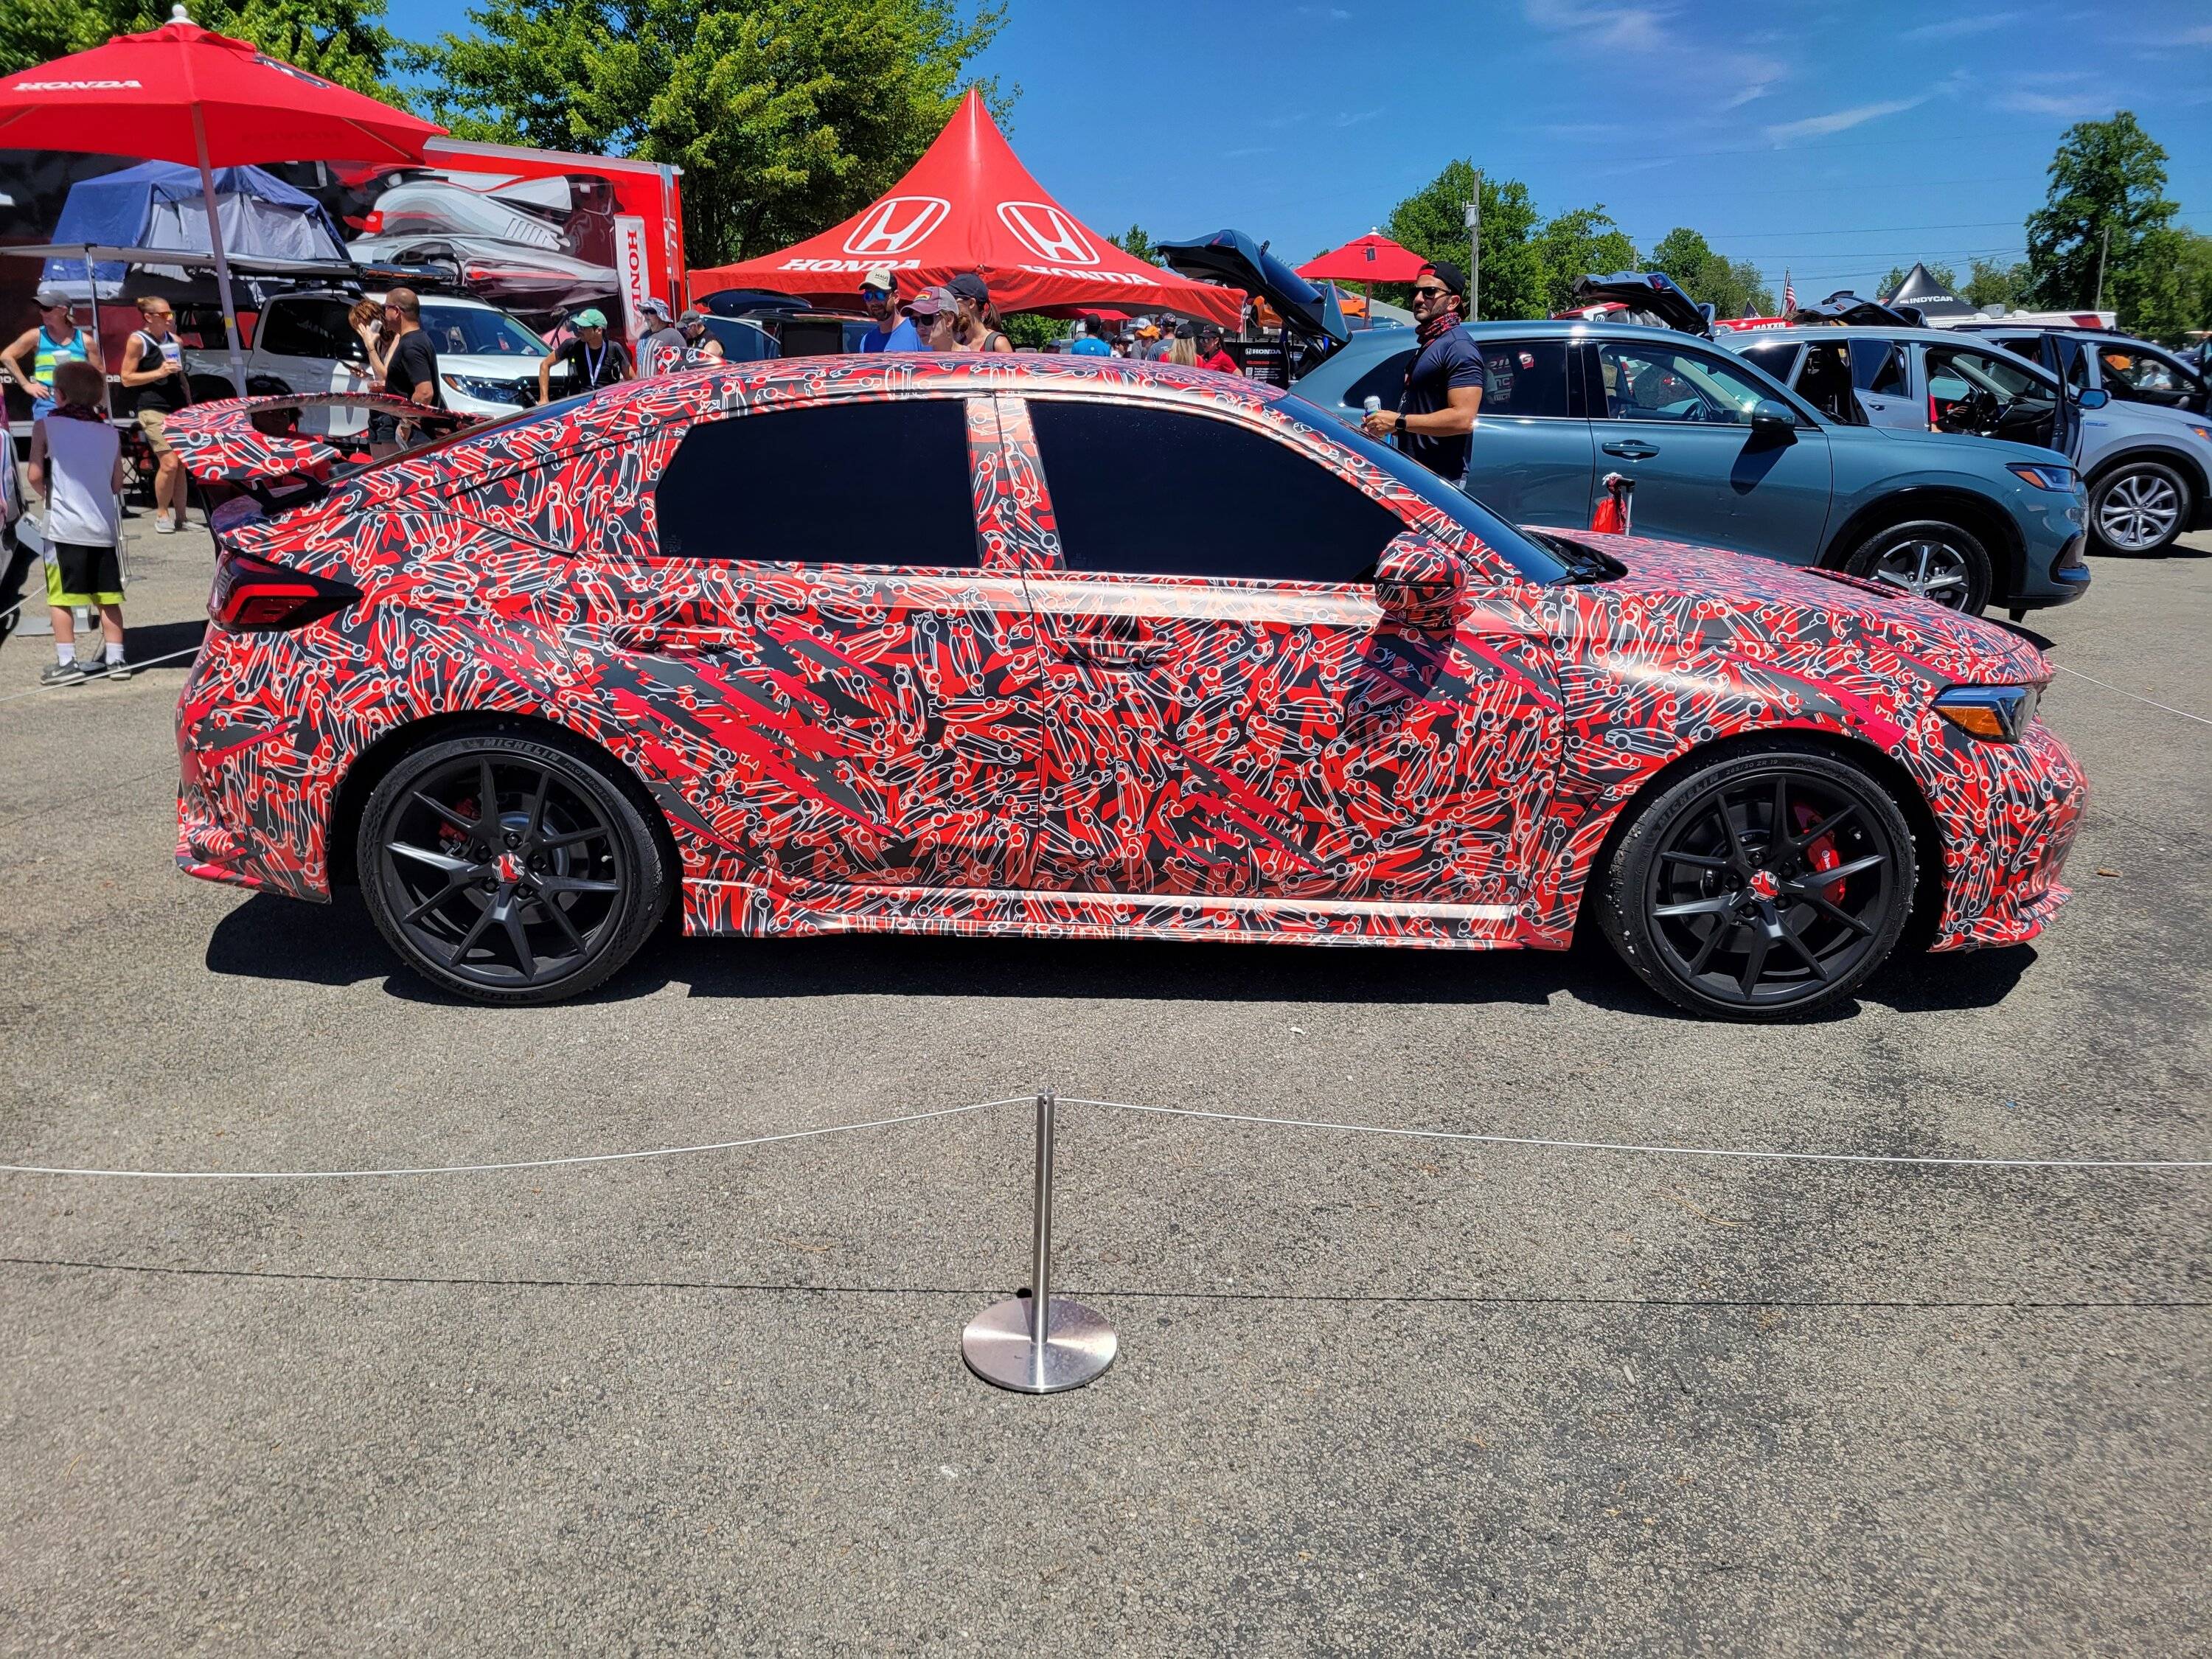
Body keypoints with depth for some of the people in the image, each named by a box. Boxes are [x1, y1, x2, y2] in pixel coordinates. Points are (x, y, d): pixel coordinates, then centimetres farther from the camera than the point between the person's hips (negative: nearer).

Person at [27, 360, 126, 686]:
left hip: (64, 525, -4)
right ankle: (116, 660, 11)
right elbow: (117, 483, 10)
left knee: (61, 598, 1)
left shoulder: (46, 426, -2)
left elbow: (35, 476, -6)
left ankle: (66, 662, 1)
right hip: (104, 525, 4)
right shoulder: (111, 433, 8)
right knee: (108, 598, 9)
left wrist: (50, 494, 12)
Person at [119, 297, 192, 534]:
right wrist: (159, 372, -14)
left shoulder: (175, 341, 13)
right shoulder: (137, 341, -3)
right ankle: (162, 515, 1)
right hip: (153, 410, -6)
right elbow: (127, 379, -4)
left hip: (178, 409, 6)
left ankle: (180, 517, 11)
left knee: (182, 465, 4)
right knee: (169, 463, -15)